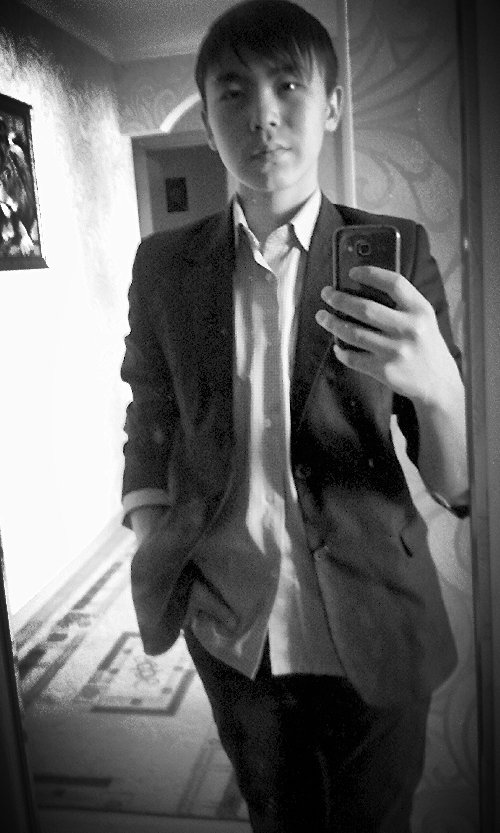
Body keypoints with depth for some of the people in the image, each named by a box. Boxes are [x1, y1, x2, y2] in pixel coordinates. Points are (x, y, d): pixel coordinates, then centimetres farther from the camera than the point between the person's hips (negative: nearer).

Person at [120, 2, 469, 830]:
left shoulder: (395, 252, -9)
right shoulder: (164, 264, -3)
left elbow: (459, 484, -13)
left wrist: (436, 383, -33)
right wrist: (151, 534, -4)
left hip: (371, 633, -2)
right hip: (229, 632, 3)